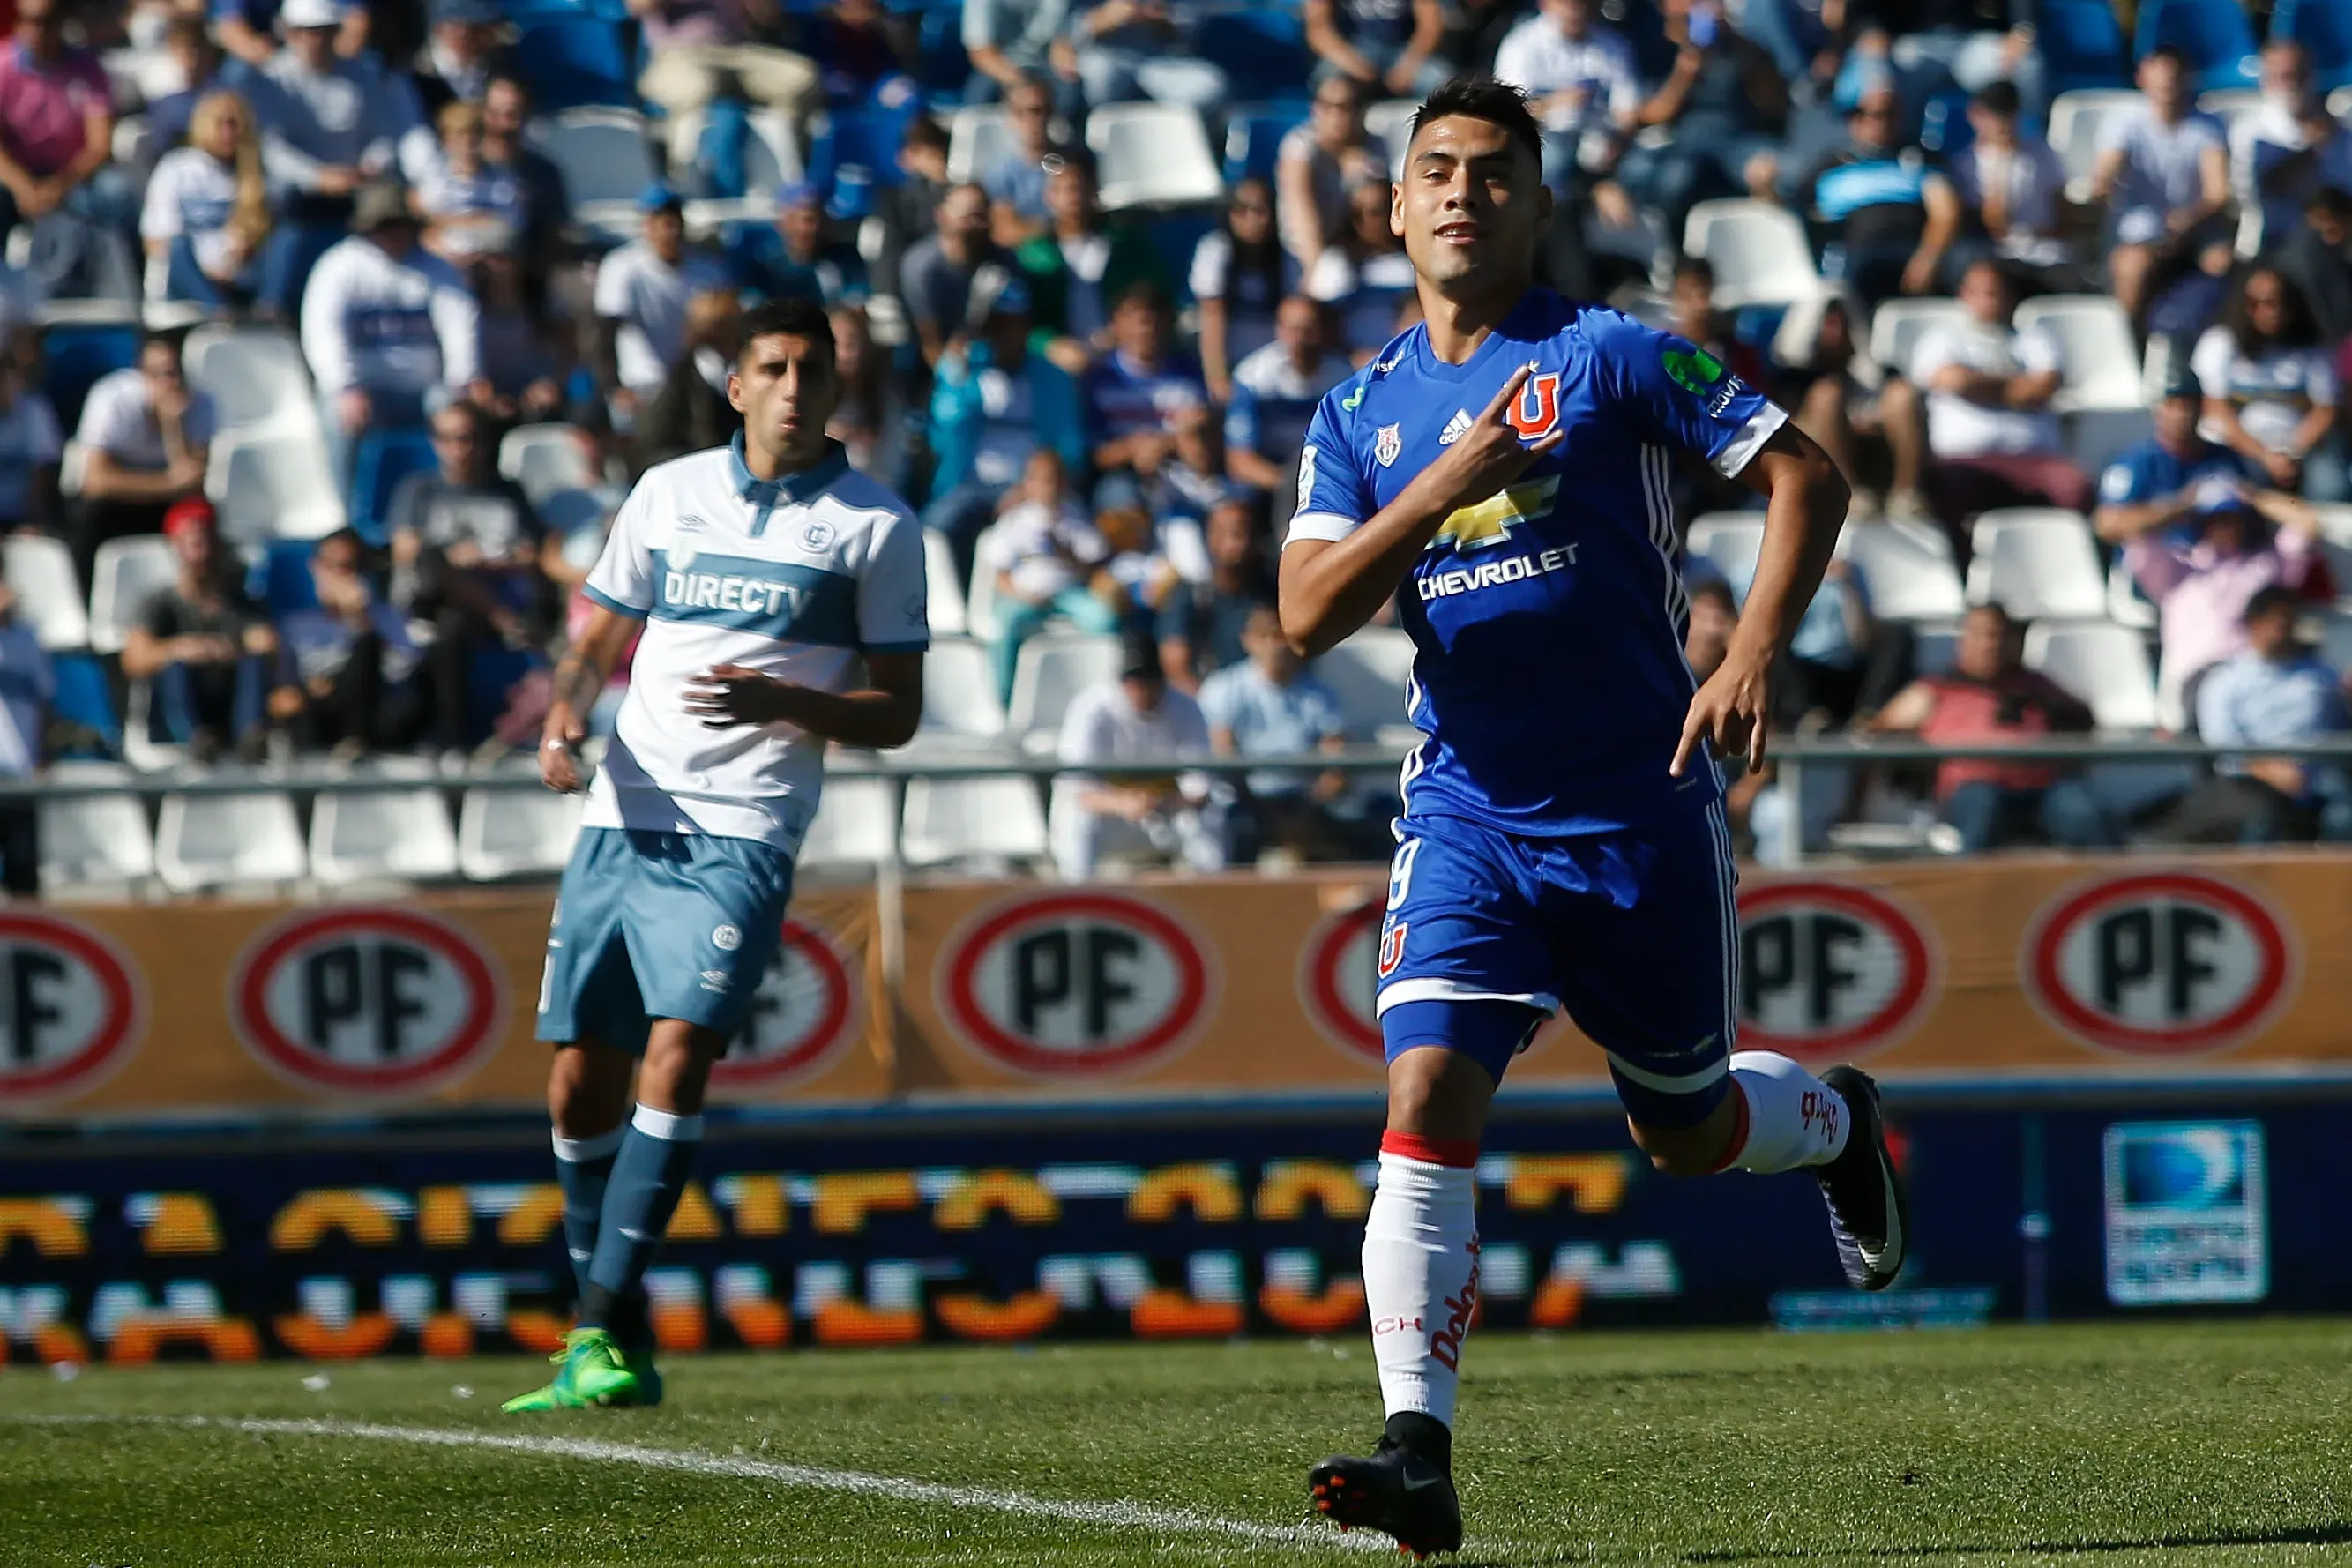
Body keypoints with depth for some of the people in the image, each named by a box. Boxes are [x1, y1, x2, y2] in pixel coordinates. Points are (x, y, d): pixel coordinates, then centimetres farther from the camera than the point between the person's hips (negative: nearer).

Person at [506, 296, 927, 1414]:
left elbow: (896, 714, 3)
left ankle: (605, 1327, -18)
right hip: (623, 817, 4)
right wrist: (566, 714, -2)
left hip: (741, 836, -4)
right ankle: (609, 1338, 15)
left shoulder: (875, 526, 3)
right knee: (581, 1083, 2)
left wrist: (781, 702, -15)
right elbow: (598, 643, 20)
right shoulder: (669, 493, 13)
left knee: (677, 1055, -20)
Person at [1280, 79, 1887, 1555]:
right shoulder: (1362, 413, 7)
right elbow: (1307, 615, -4)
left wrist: (1755, 659, -18)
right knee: (1430, 1098, -17)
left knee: (1686, 1130, 12)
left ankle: (1840, 1119, 48)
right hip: (1469, 812, 2)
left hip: (1641, 809, -2)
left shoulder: (1612, 356, -4)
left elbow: (1807, 476, -6)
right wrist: (1436, 491, -18)